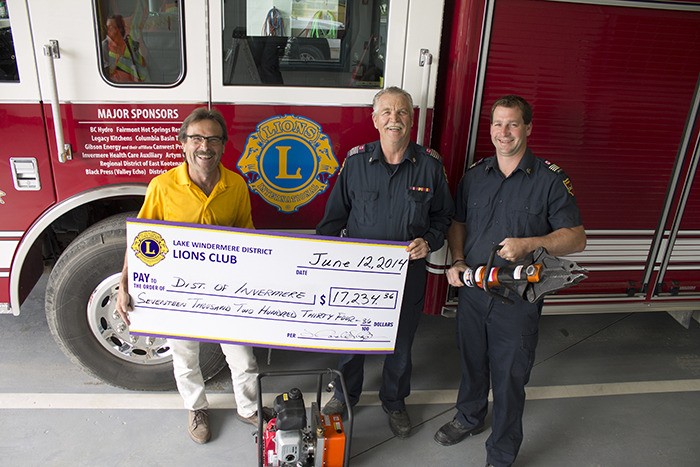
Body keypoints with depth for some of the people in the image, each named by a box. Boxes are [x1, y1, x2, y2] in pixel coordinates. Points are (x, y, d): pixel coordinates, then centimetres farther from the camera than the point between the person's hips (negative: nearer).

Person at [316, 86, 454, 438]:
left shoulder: (430, 164, -4)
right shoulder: (356, 160, -5)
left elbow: (443, 215, 6)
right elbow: (335, 215, 1)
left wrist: (429, 241, -12)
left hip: (408, 272, 0)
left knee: (401, 341, 16)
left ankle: (394, 400, 42)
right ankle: (345, 394, 42)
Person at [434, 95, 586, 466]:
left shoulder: (551, 179, -9)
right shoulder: (475, 174, 3)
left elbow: (576, 237, -10)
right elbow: (457, 223, 14)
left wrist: (530, 243, -27)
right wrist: (458, 261, -2)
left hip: (518, 299, -4)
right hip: (472, 290, 4)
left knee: (509, 379, 8)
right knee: (471, 363, 22)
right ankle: (470, 418, 49)